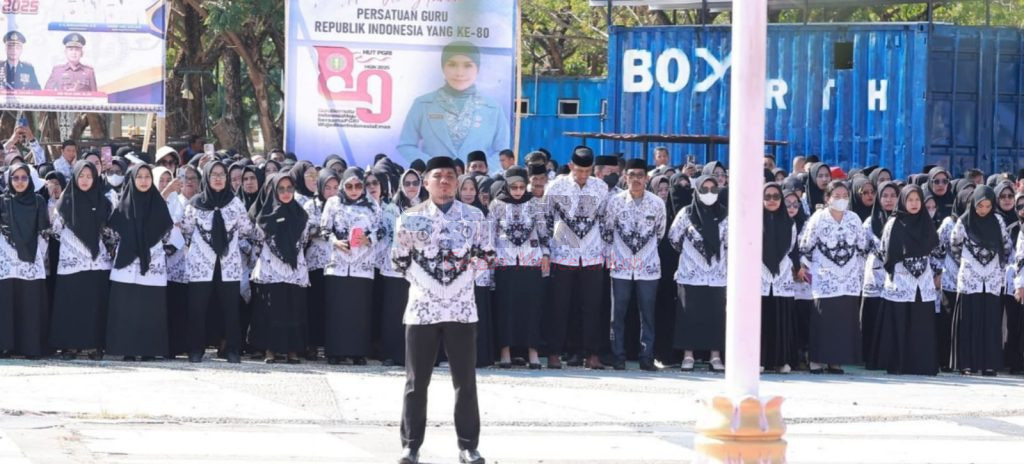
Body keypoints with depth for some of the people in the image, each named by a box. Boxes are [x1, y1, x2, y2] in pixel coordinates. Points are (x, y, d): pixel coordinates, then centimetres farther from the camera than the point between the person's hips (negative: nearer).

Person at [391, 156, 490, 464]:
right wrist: (421, 280, 3)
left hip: (462, 309, 1)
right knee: (416, 382, 4)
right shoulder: (410, 218, 0)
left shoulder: (474, 217, 3)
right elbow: (399, 260, 9)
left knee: (466, 382, 2)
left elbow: (486, 254, 11)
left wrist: (467, 277, 2)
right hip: (422, 309, -1)